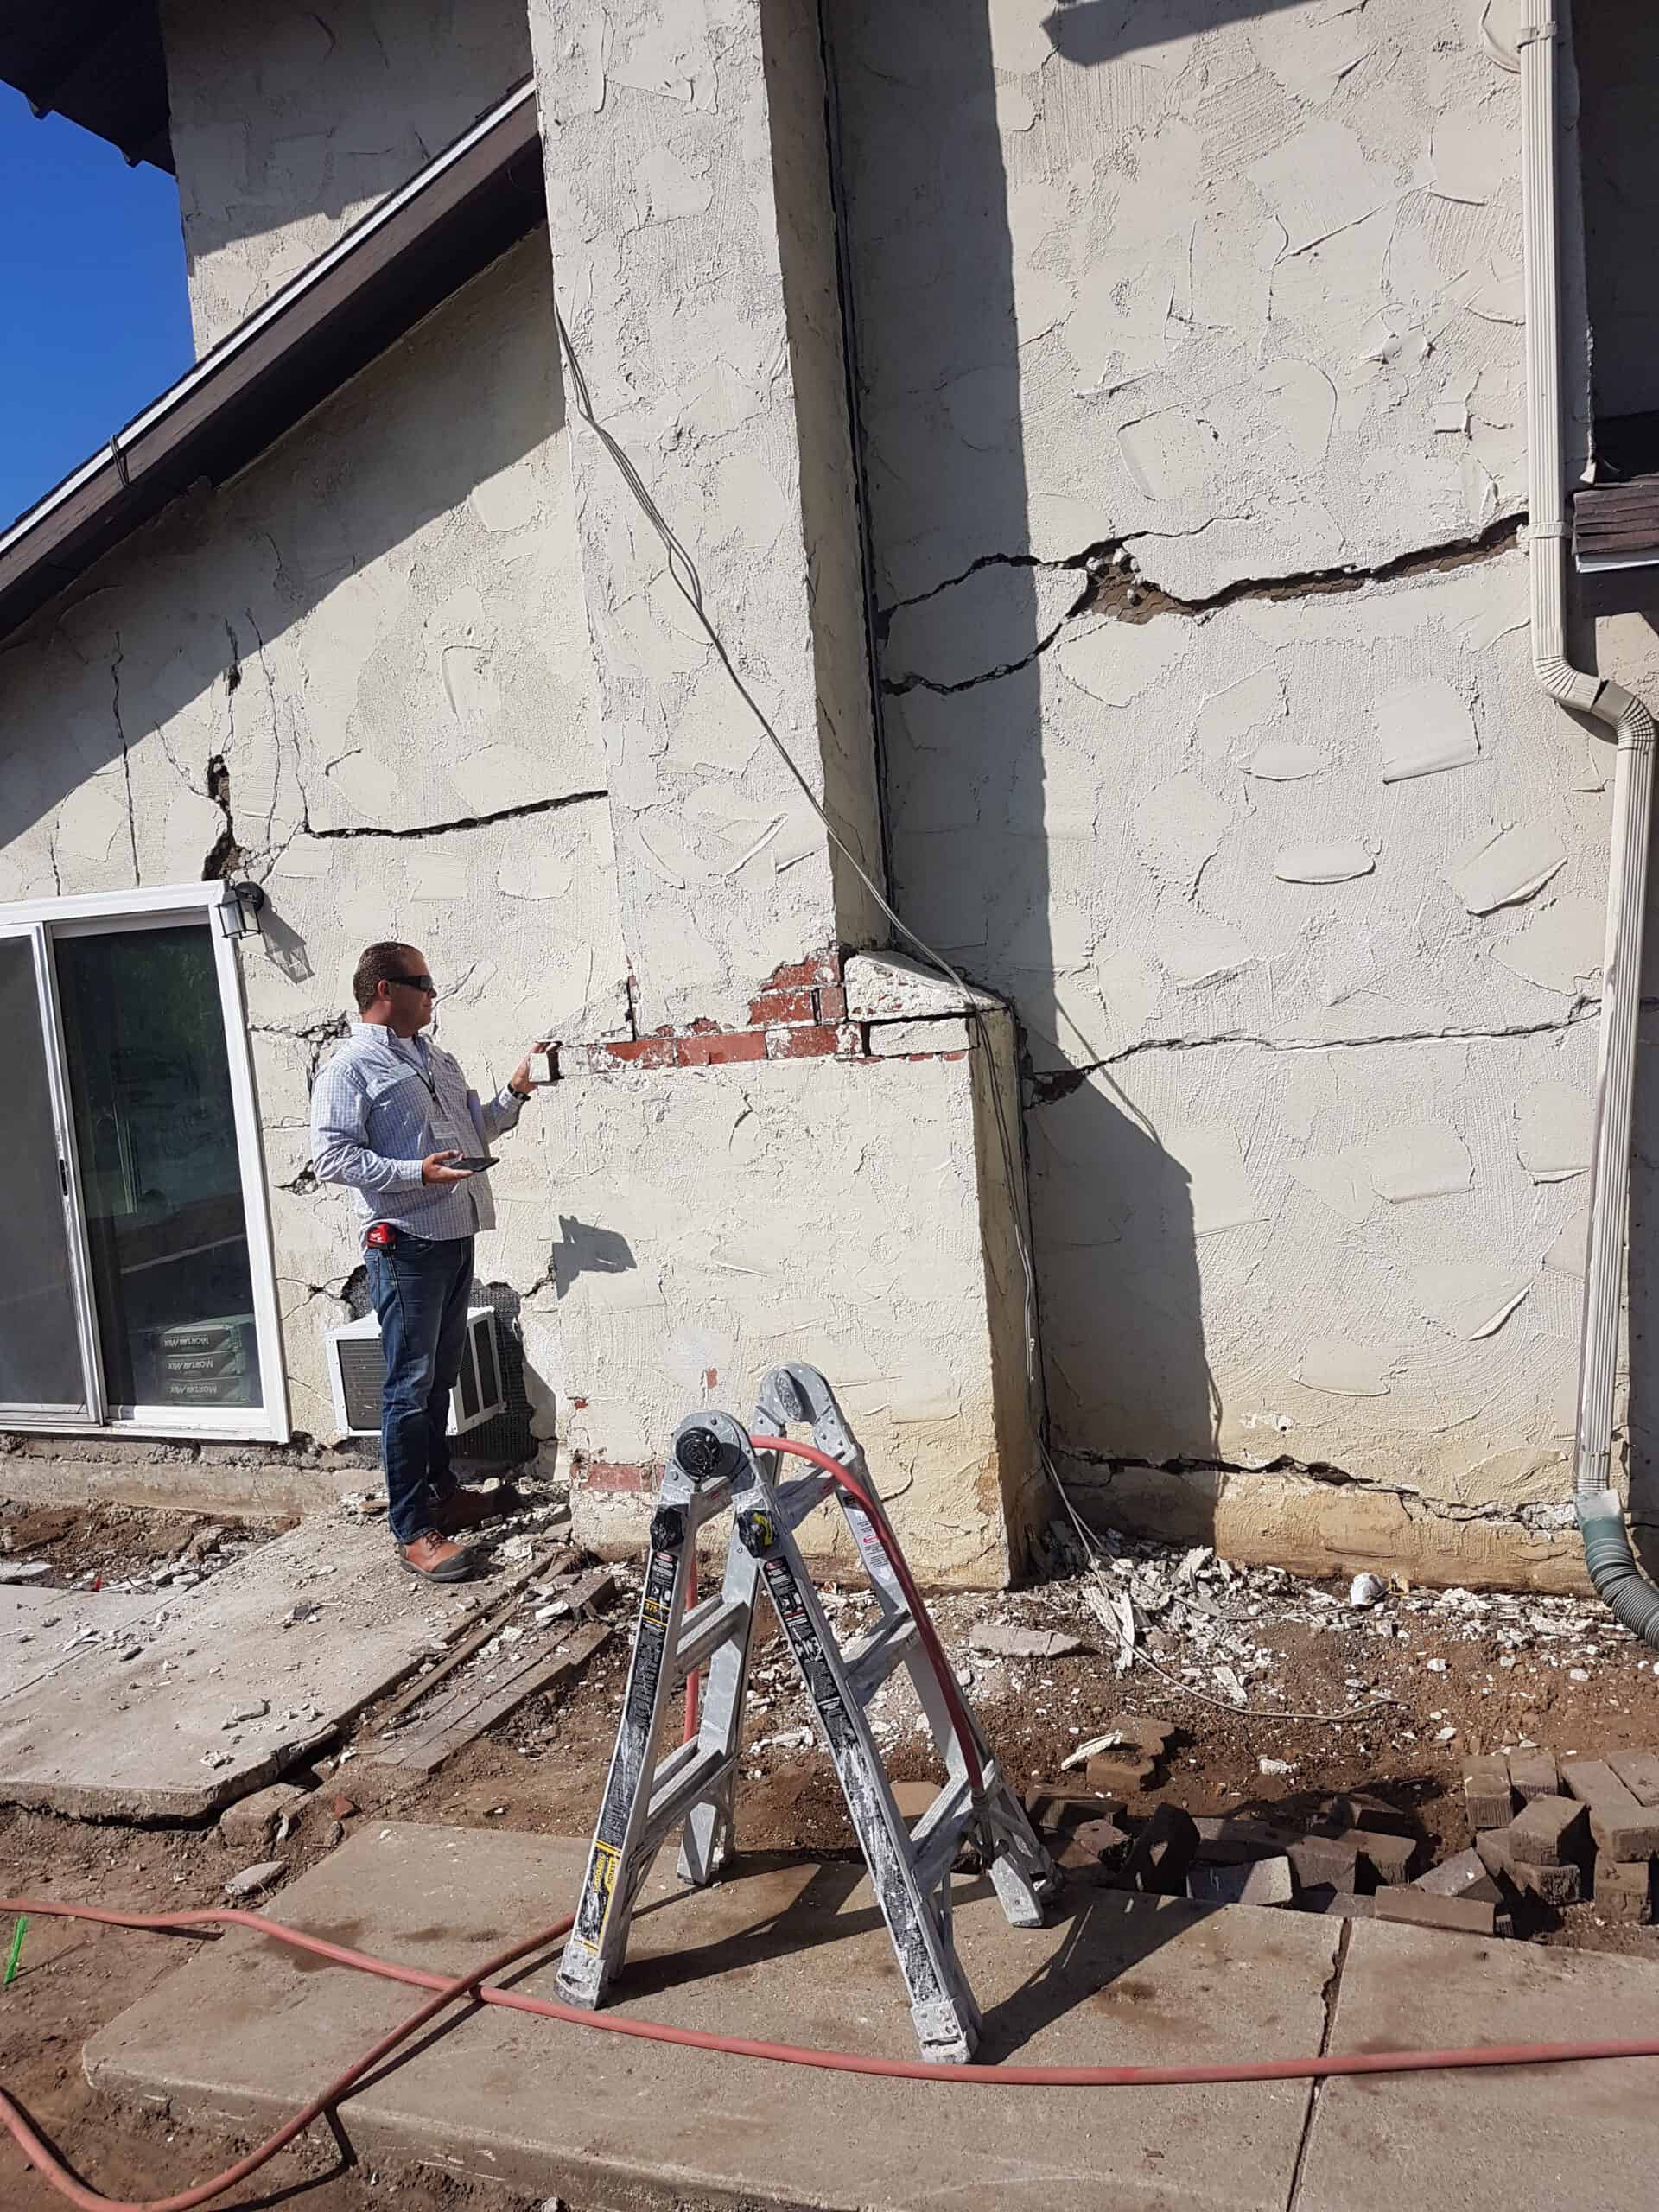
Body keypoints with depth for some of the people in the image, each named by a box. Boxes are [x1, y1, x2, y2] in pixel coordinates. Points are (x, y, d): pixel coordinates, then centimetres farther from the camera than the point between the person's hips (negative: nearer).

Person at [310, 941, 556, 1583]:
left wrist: (514, 1092, 10)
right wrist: (417, 1173, -24)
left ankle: (440, 1488, 32)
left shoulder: (439, 1060, 18)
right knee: (410, 1386, -5)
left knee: (440, 1377, 18)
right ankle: (413, 1530, -1)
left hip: (456, 1238, 8)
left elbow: (476, 1127, 26)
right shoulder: (350, 1068, -8)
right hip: (404, 1244, -8)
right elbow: (331, 1155, -17)